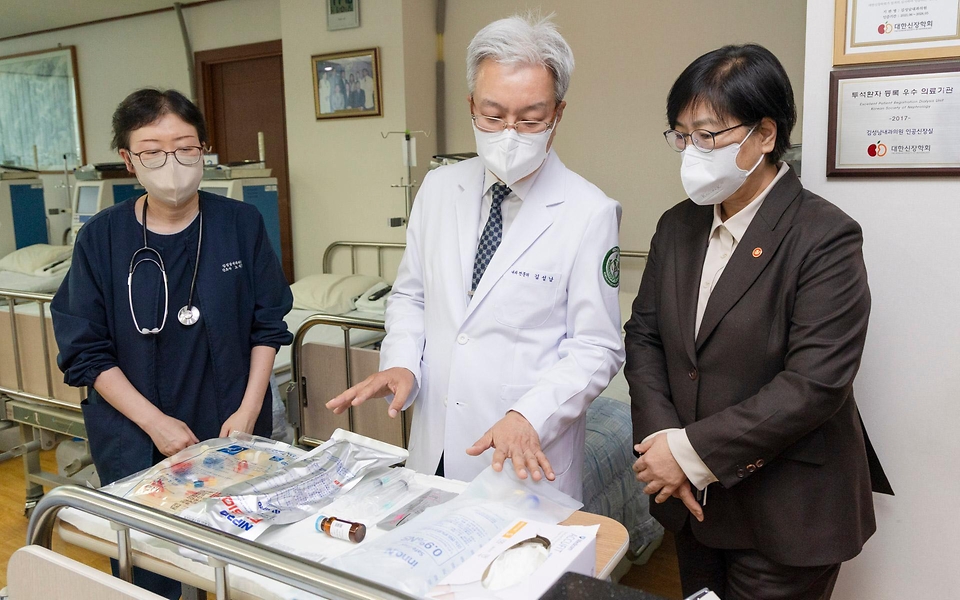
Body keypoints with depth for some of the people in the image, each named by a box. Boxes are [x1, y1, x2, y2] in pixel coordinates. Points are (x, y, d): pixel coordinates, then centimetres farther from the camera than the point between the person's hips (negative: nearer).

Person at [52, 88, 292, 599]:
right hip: (135, 442, 0)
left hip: (232, 434, 0)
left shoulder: (241, 224, -6)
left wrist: (248, 411, -10)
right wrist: (154, 421, -13)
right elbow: (86, 352, -4)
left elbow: (268, 326, -1)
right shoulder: (101, 238, -6)